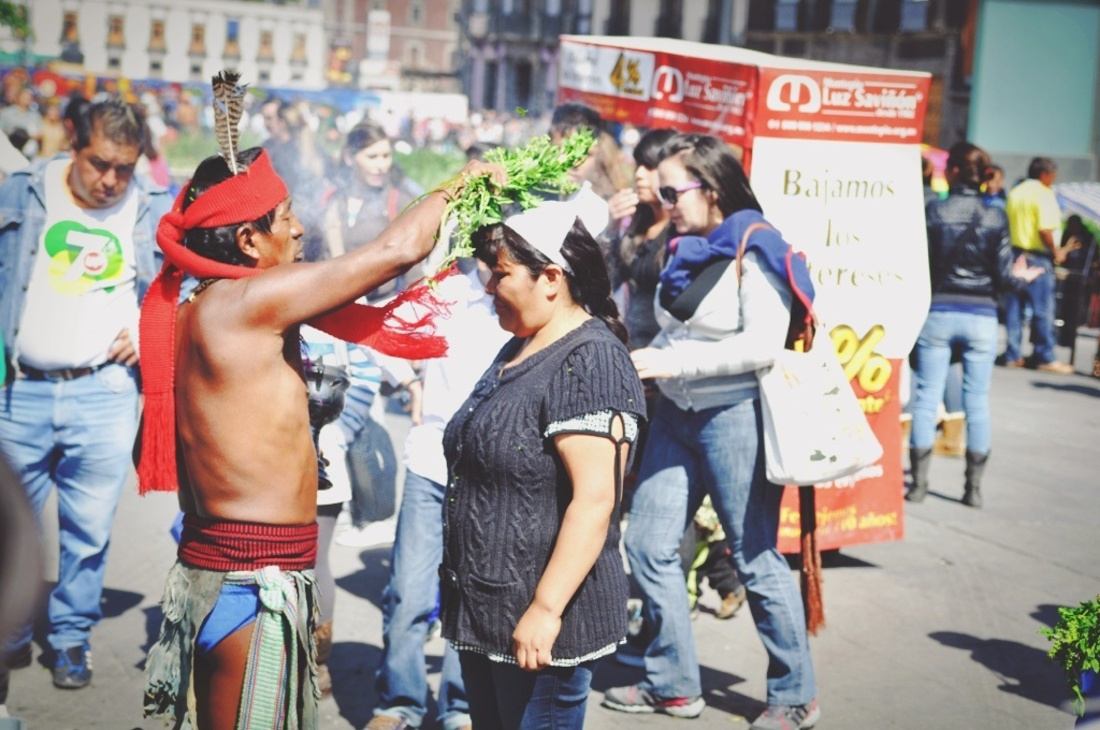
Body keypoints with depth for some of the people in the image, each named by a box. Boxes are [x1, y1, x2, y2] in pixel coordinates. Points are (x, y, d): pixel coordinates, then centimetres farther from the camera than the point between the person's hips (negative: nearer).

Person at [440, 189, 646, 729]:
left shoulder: (589, 360, -18)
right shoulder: (519, 350, 12)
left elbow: (595, 499, -24)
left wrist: (545, 609, -26)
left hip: (536, 625, -9)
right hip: (484, 614, 9)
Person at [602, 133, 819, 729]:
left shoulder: (753, 250, -12)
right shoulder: (686, 252, 12)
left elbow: (764, 343, -21)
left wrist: (673, 362, -22)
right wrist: (644, 358, 1)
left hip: (735, 417, -8)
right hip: (676, 414, 8)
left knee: (755, 558, 1)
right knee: (647, 546, 7)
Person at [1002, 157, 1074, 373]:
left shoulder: (1015, 193, 11)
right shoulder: (1044, 194, -12)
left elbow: (1007, 225, 11)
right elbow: (1045, 230, -20)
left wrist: (1014, 246, 17)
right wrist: (1056, 251, -8)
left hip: (1015, 254, 7)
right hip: (1037, 258, -7)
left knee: (1014, 308, 9)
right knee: (1043, 310, 0)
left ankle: (1012, 355, 12)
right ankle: (1045, 358, 4)